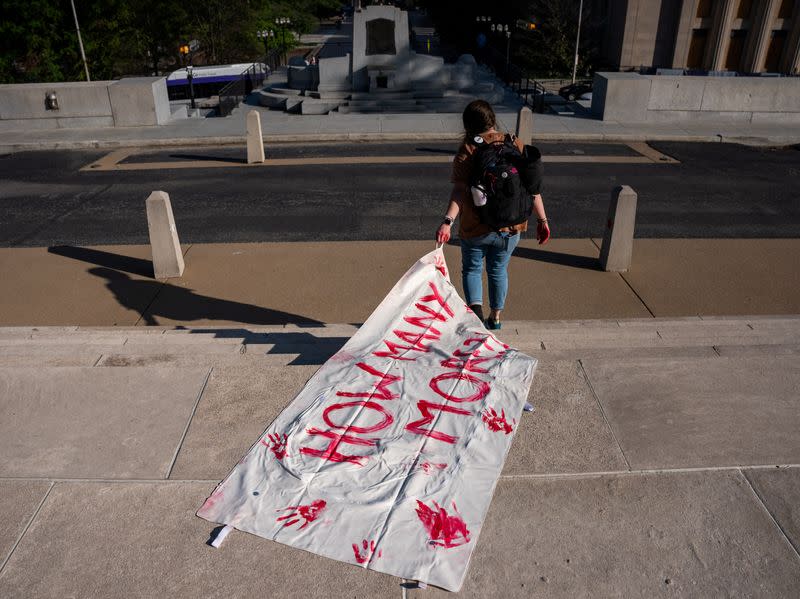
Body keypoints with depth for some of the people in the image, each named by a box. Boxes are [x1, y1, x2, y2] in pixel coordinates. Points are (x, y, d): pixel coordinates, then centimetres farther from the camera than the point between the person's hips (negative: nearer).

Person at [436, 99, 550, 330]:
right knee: (498, 270, 22)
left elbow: (460, 190, -22)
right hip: (510, 226, 3)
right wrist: (542, 220, 1)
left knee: (472, 269, 18)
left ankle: (476, 310, -1)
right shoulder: (515, 145, -1)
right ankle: (495, 317, 31)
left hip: (475, 227, -3)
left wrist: (448, 221, -30)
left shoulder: (467, 150, -9)